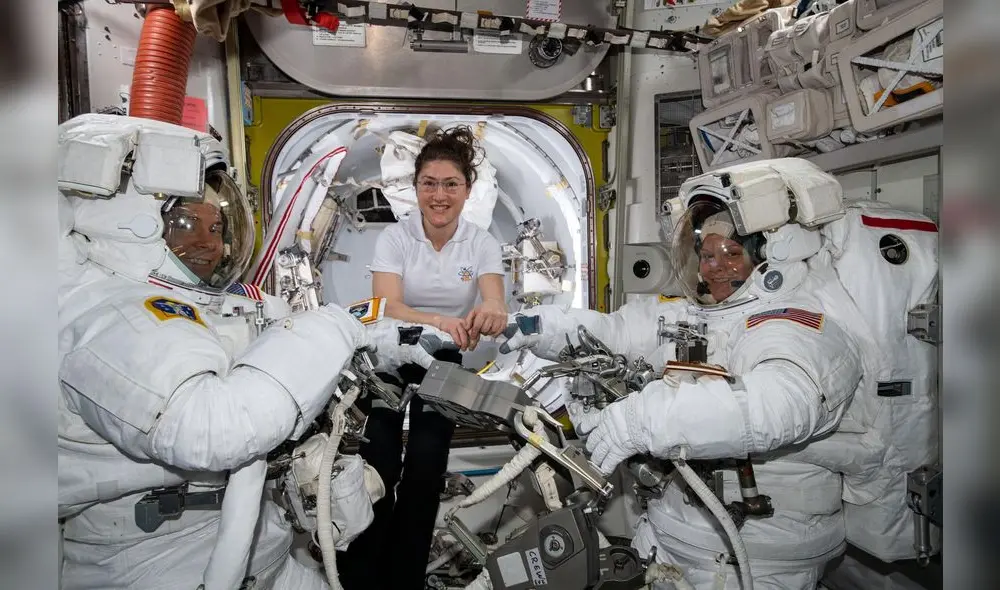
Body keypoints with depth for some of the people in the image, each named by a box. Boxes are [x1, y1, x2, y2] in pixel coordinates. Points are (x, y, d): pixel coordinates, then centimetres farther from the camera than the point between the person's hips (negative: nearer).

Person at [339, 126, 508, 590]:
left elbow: (495, 304, -24)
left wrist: (489, 315, -51)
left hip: (444, 360, 2)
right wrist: (437, 320, -48)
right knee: (379, 465, -12)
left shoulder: (482, 244, -9)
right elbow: (386, 306, -27)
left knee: (426, 469, -1)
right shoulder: (394, 237, -12)